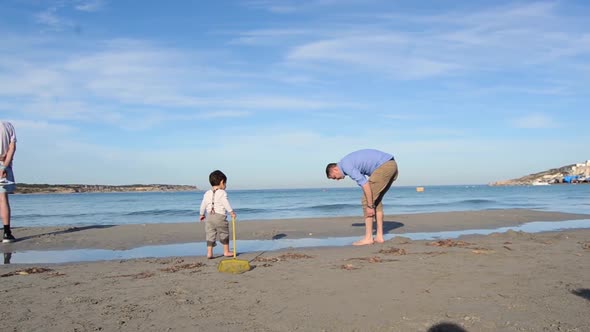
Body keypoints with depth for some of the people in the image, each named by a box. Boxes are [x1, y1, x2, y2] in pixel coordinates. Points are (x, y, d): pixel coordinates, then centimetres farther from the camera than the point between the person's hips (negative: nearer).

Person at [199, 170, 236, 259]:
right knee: (224, 234, 10)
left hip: (209, 217, 4)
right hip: (220, 216, -4)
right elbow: (226, 203, -16)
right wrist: (231, 212, -14)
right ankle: (226, 251, 17)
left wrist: (202, 214, 27)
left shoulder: (207, 193, 10)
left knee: (210, 234, 7)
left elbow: (203, 205, 14)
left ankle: (209, 252, 3)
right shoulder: (222, 193, -6)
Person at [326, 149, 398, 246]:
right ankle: (379, 236, 15)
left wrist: (369, 206, -11)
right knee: (376, 201, 17)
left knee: (367, 200, -3)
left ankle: (368, 238, 0)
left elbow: (365, 184, -16)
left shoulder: (345, 165, -7)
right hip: (392, 165, 10)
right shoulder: (352, 162, 24)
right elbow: (363, 183, 26)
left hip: (384, 166, -10)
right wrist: (370, 204, 22)